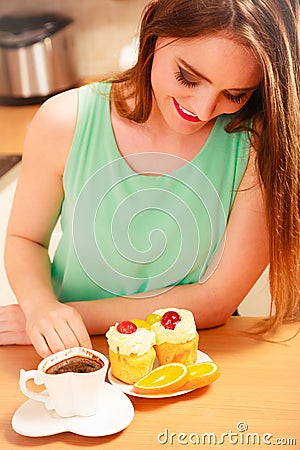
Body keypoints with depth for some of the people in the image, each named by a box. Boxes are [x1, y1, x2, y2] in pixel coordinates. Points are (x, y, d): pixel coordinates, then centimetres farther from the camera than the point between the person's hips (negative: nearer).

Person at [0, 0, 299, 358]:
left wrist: (77, 314, -16)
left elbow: (217, 299, -14)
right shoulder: (64, 123, -11)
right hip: (77, 359, 2)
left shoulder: (261, 144, -17)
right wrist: (42, 308, -19)